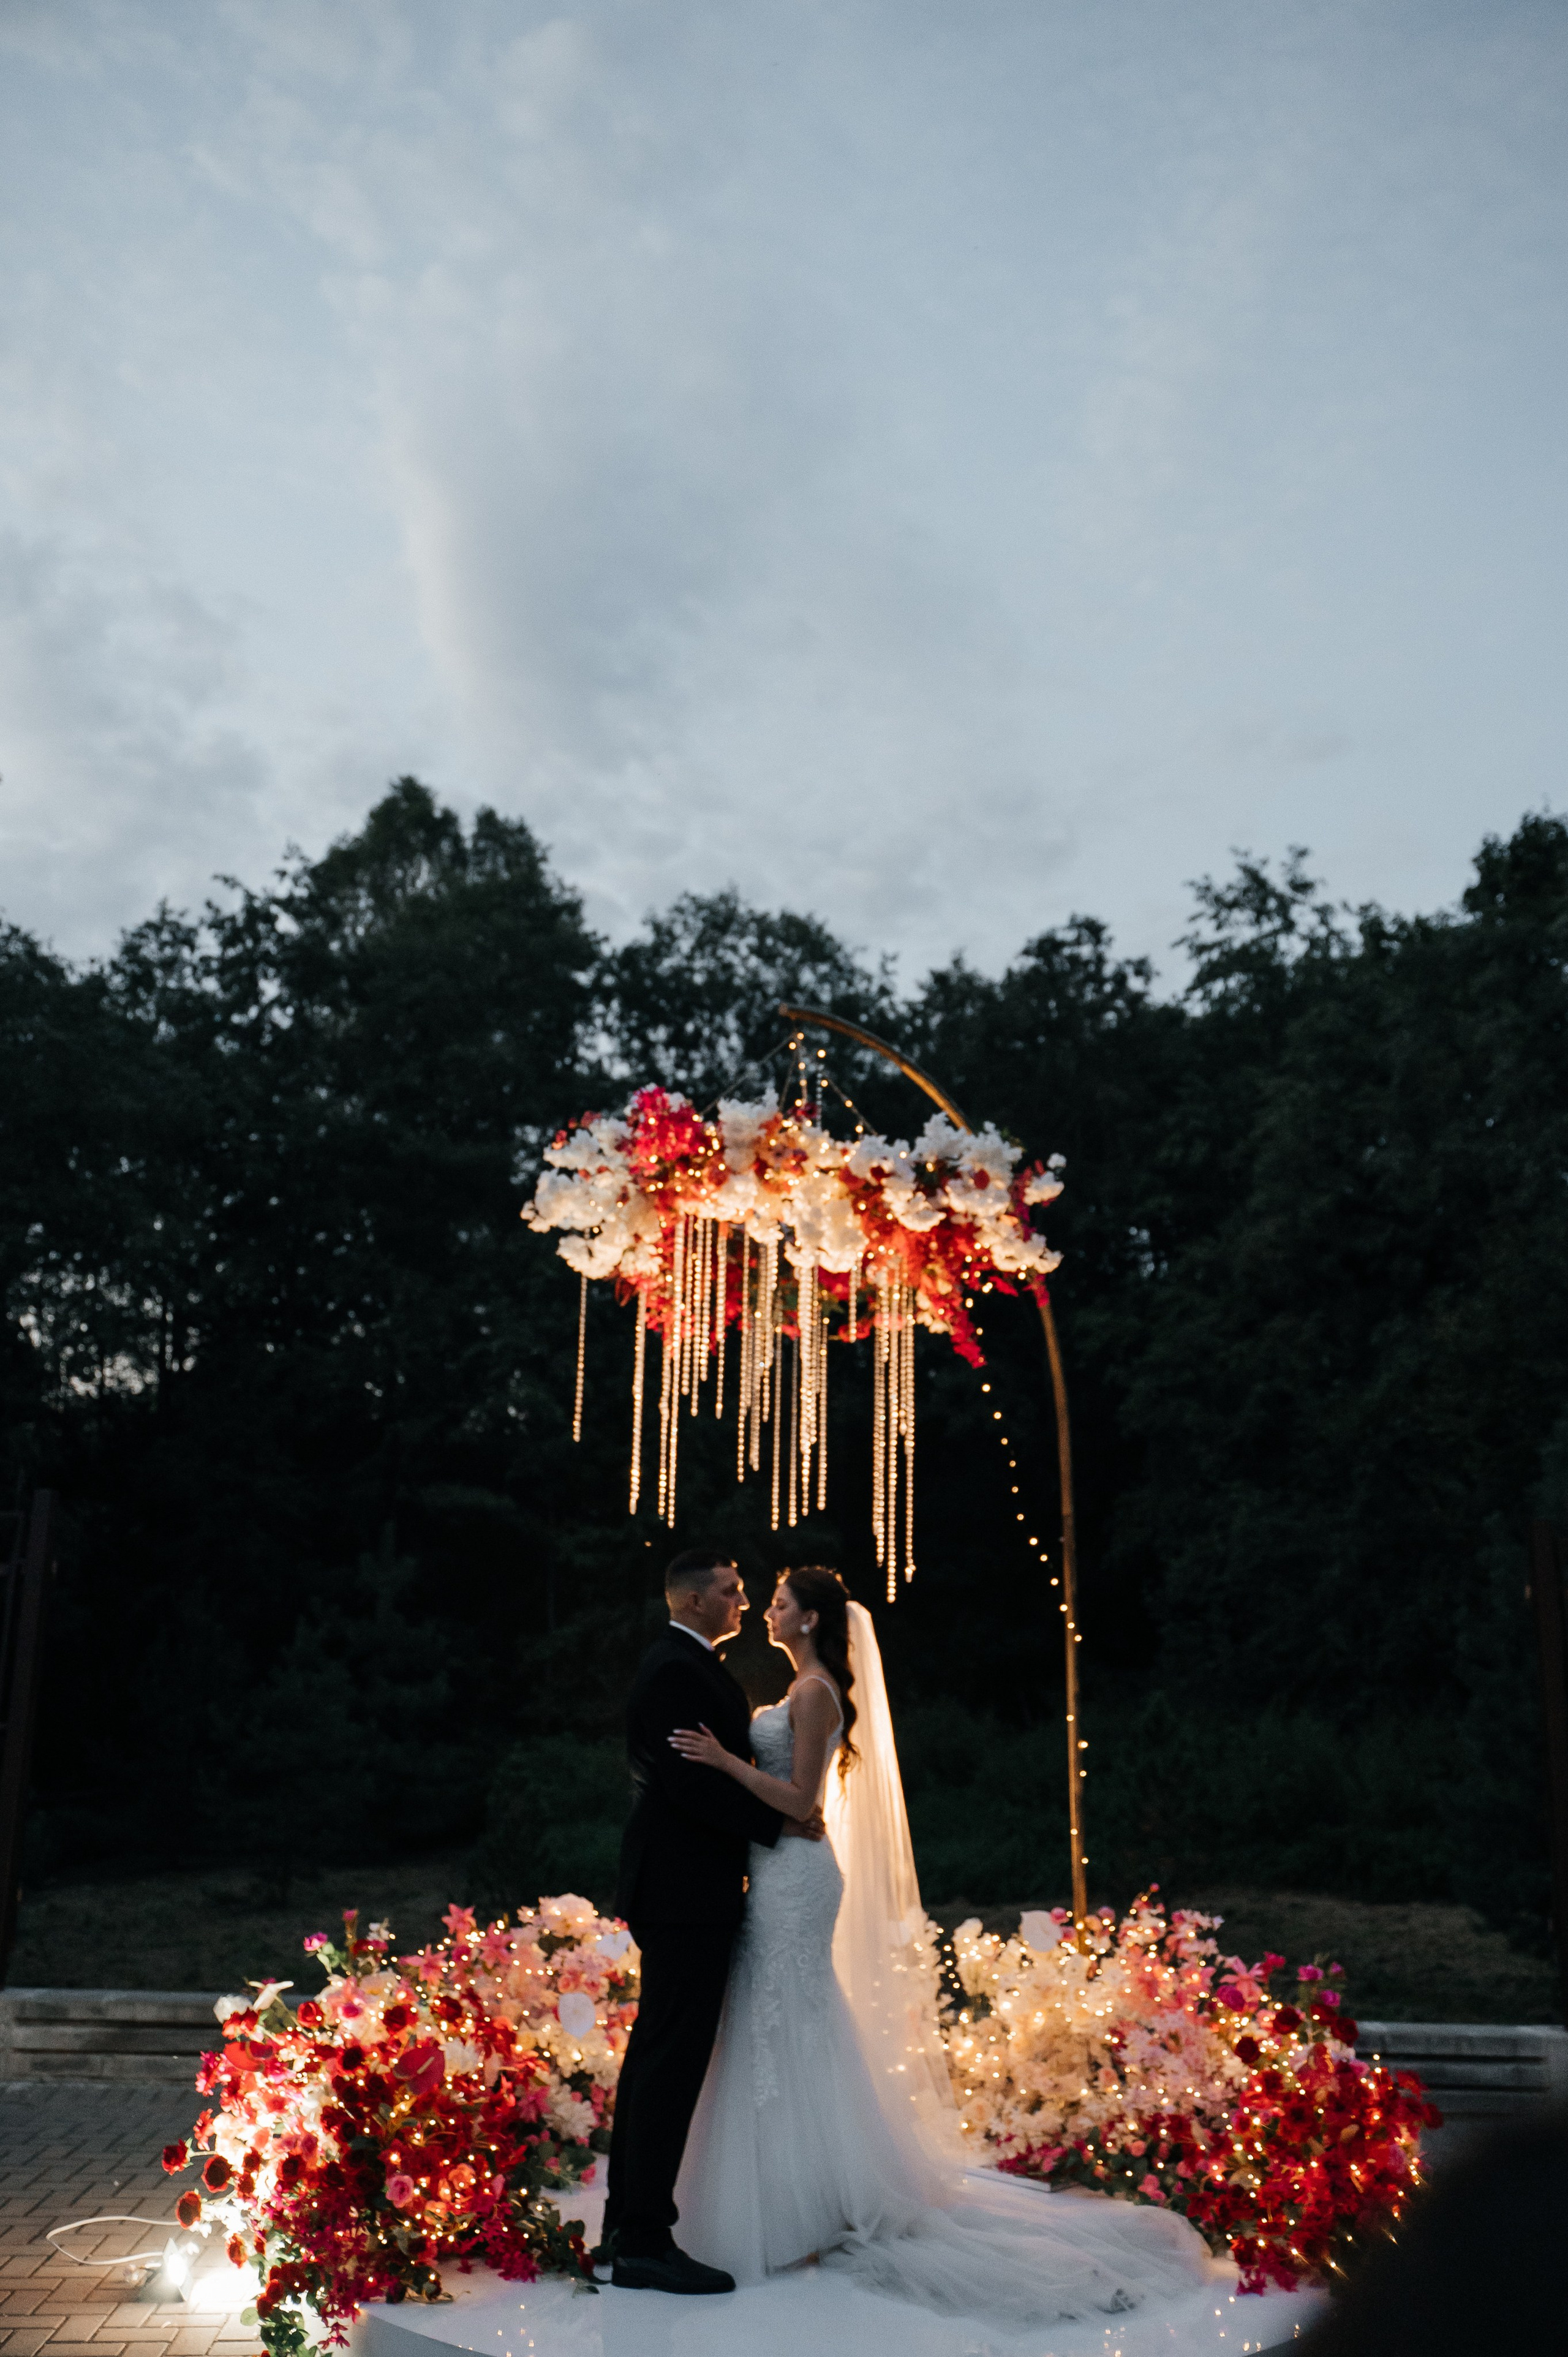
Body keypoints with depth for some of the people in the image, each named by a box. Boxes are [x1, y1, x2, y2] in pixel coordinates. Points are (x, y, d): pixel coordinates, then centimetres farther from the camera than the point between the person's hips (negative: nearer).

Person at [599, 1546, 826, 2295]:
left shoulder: (686, 1666, 16)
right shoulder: (677, 1670, -17)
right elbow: (691, 1784, -23)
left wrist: (785, 1811, 7)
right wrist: (781, 1824, -15)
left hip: (675, 1889, 11)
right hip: (686, 1894, -11)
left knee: (654, 2055, 15)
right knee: (674, 2060, -6)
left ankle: (626, 2223, 25)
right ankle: (645, 2244, 0)